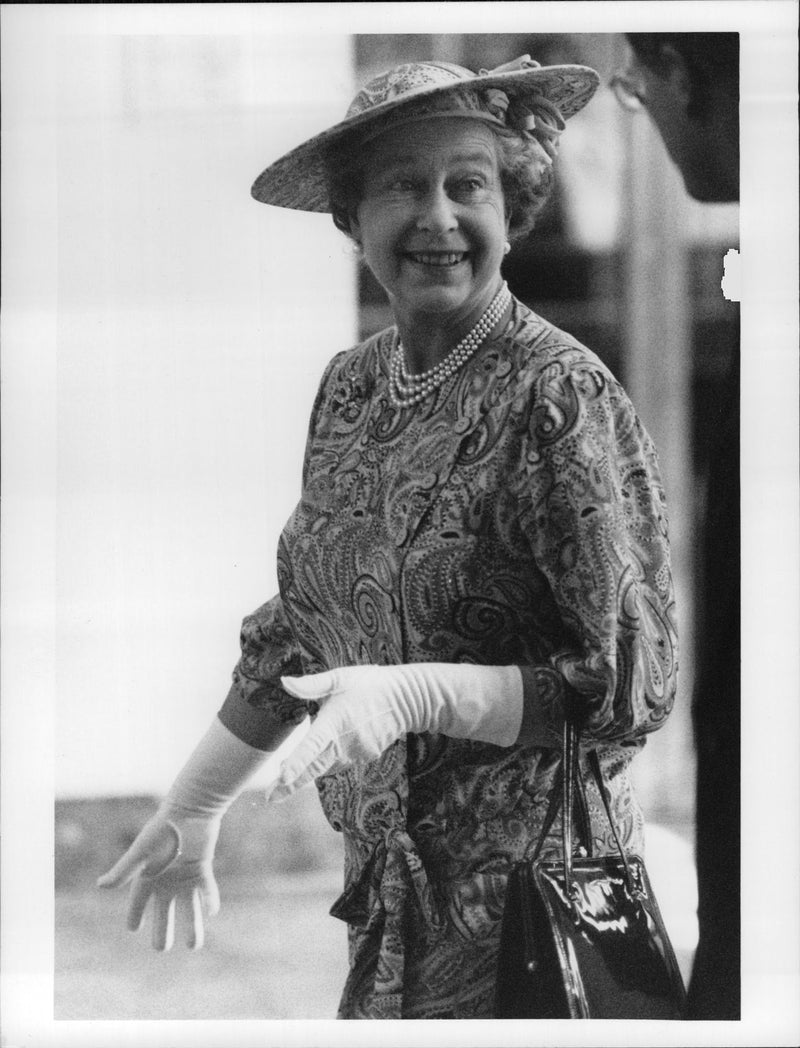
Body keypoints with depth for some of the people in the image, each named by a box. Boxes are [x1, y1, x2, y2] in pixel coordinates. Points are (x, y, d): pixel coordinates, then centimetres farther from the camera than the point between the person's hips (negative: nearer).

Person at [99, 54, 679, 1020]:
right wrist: (194, 804, 20)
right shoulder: (351, 386, 4)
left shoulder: (559, 398, -15)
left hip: (522, 894, -6)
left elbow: (634, 683, -15)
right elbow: (302, 624, 16)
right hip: (385, 871, 6)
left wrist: (419, 695, -25)